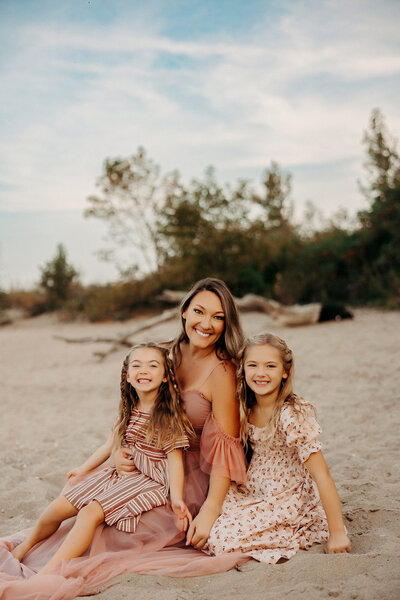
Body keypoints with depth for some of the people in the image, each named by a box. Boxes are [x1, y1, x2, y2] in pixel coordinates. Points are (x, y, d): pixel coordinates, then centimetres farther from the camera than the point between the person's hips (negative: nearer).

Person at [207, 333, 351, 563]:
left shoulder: (293, 414, -23)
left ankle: (300, 535, 0)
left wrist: (337, 533, -25)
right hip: (252, 493, 7)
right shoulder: (247, 408, -2)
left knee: (221, 540, -19)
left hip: (286, 503, -7)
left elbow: (322, 475, -24)